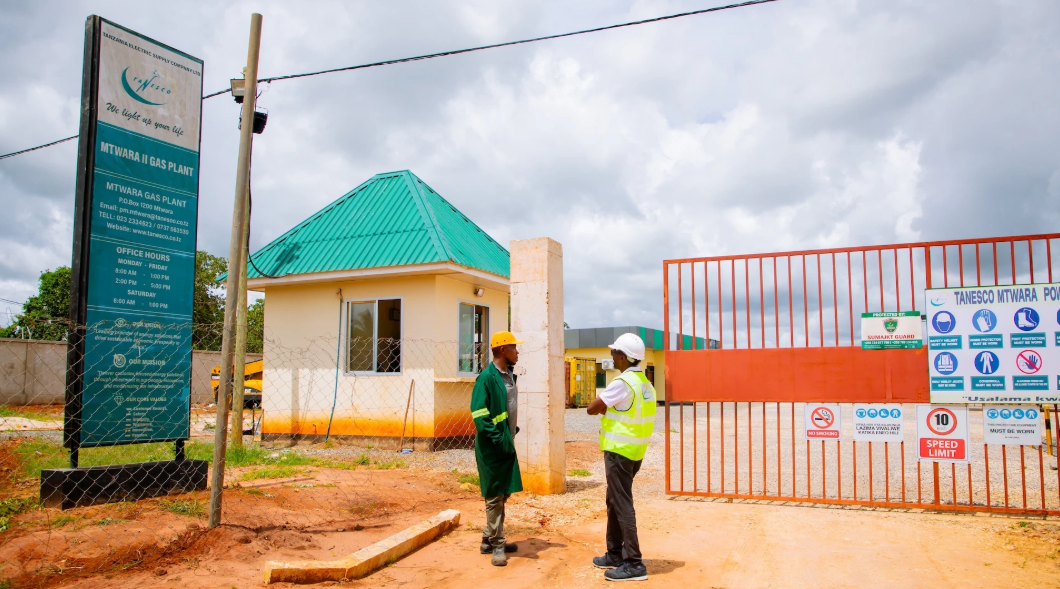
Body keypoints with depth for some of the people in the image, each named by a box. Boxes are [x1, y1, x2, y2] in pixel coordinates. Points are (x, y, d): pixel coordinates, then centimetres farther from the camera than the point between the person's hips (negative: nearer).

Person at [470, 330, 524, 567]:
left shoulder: (509, 375, 9)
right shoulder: (487, 377, -17)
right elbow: (479, 414, -20)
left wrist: (512, 431, 12)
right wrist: (498, 439, -21)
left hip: (506, 444, 9)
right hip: (492, 447, -9)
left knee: (503, 494, 15)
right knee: (495, 496, 0)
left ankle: (490, 540, 27)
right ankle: (497, 545, 11)